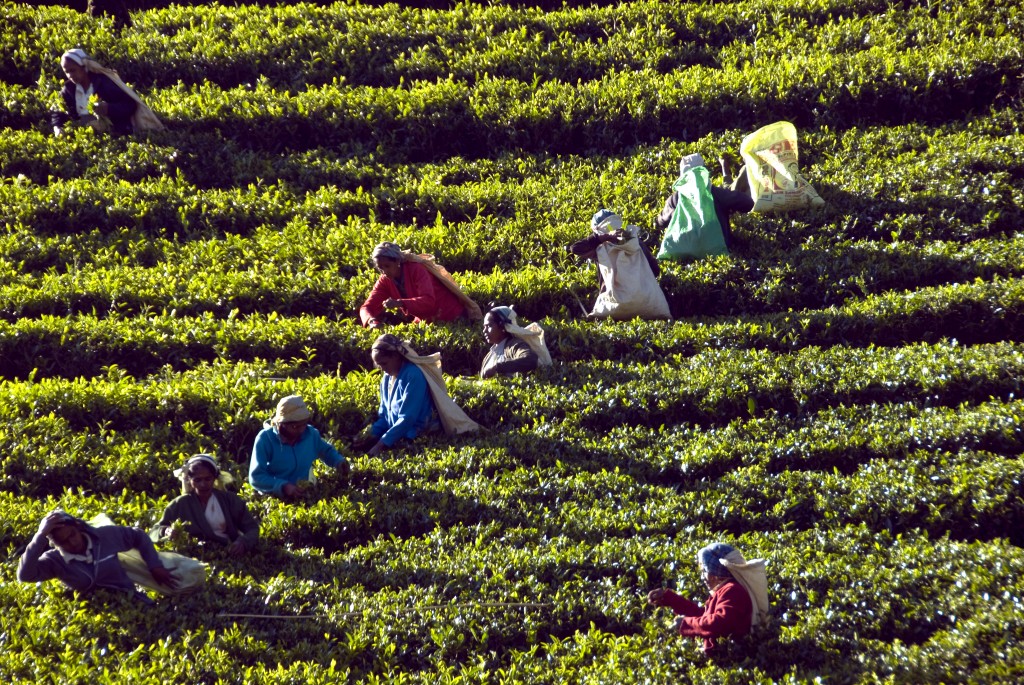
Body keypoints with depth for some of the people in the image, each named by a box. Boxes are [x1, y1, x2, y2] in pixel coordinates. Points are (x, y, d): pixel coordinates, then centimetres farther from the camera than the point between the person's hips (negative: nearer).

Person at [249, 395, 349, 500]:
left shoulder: (310, 433, 0)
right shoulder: (265, 439, -14)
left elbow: (326, 451, 21)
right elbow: (256, 477, -17)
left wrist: (339, 461, -1)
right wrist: (284, 487, -30)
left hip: (303, 497, 4)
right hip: (274, 500, -4)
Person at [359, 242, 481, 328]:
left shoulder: (416, 269, -25)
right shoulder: (384, 281, -7)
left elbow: (428, 301, -38)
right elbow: (367, 307, -14)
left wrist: (399, 303, -51)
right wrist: (372, 321, -38)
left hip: (453, 316, -6)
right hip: (427, 320, 6)